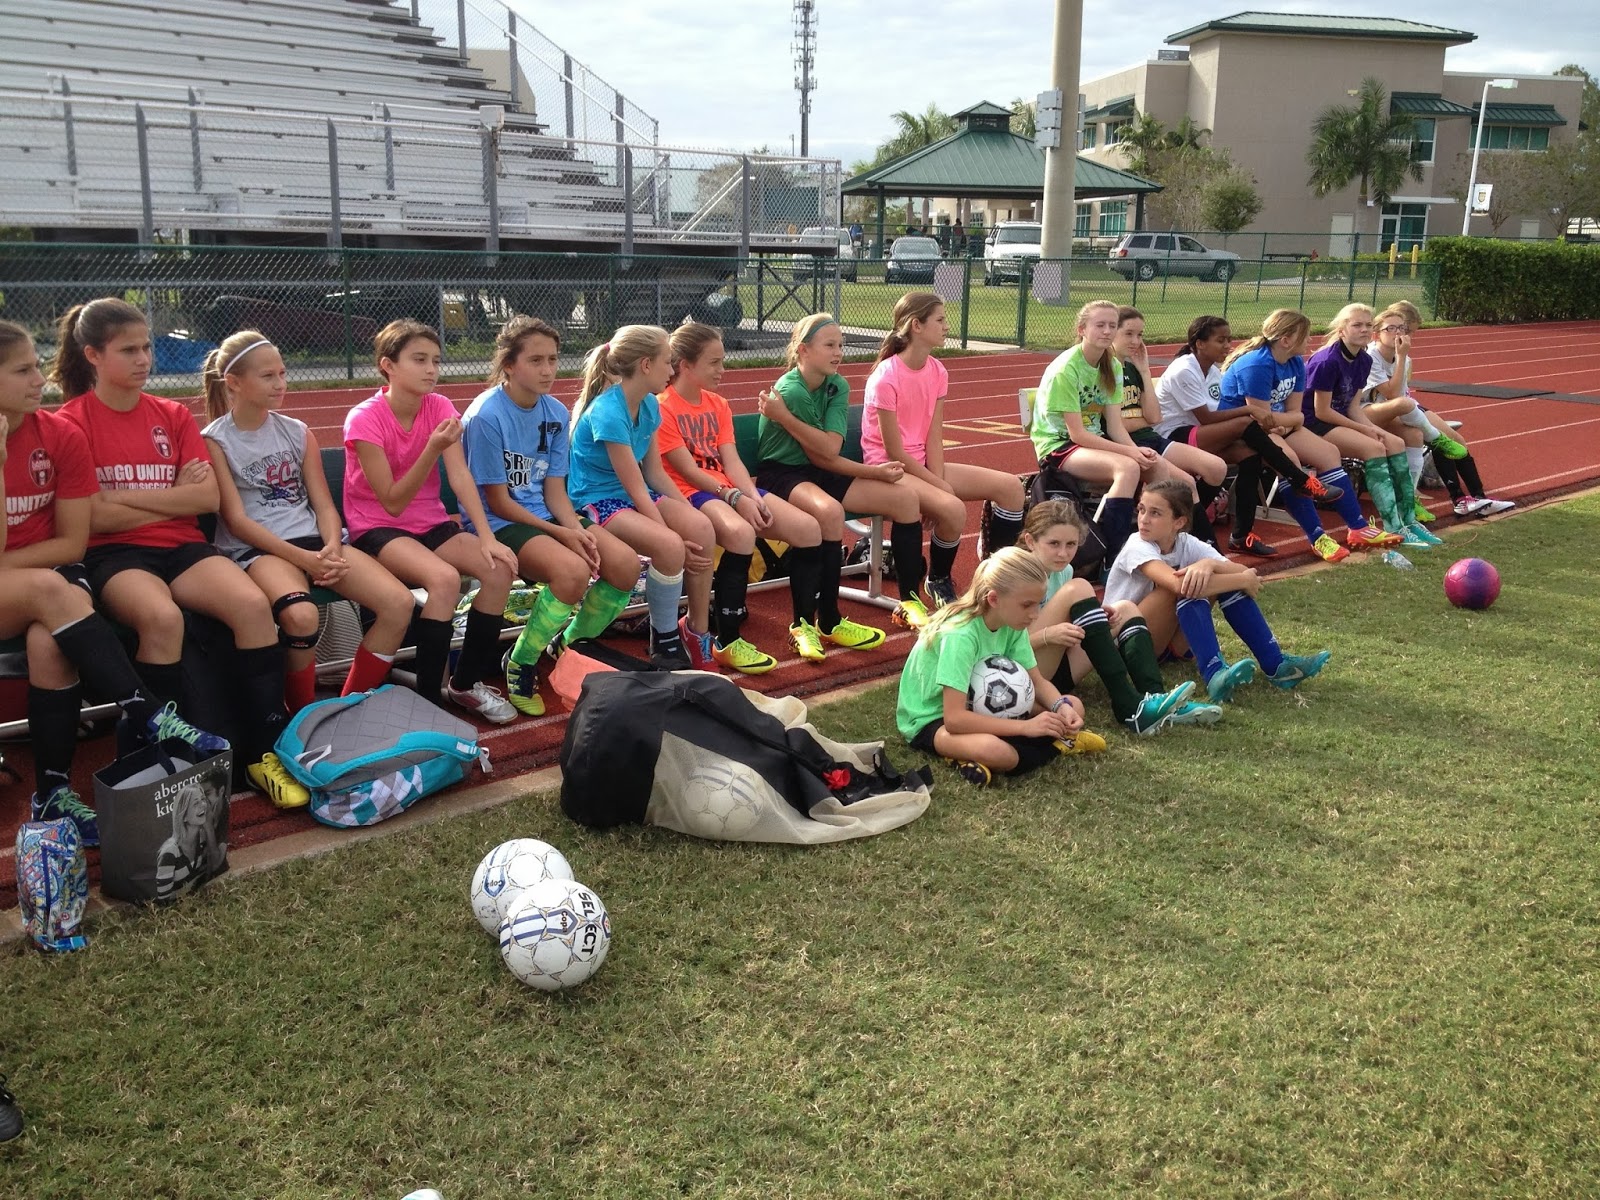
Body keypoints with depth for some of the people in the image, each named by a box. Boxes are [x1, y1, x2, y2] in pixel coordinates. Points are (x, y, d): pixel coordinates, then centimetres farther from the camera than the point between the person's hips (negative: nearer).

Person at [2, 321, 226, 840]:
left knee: (50, 641, -32)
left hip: (46, 571, 2)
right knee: (49, 590, -34)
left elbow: (72, 543, -2)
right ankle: (149, 717, -32)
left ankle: (53, 793, -21)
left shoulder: (60, 435, -2)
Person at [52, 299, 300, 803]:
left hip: (182, 545, 4)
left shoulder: (174, 416, 13)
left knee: (253, 604, -26)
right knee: (163, 617, -36)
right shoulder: (72, 423, 0)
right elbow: (93, 517, -8)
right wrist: (174, 496, -1)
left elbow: (208, 498, 2)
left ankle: (263, 750, -18)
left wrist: (126, 496, -5)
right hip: (113, 554, -4)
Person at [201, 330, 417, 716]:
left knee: (399, 602, -17)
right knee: (301, 614, -38)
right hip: (255, 548, -5)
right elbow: (236, 520, -7)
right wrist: (302, 558, -19)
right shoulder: (214, 441, 0)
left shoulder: (297, 433, 14)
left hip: (313, 541, 5)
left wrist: (331, 547, -13)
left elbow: (324, 505, 10)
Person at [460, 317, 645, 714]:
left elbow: (555, 491, 4)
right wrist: (559, 533, -17)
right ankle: (518, 665, -9)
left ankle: (566, 649, 9)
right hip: (497, 523, -7)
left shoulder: (556, 413, 4)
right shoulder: (486, 416, -16)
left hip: (545, 514, 7)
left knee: (625, 563, -14)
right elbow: (498, 502, -14)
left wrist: (578, 530, -16)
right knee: (573, 570, -32)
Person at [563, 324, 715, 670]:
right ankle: (665, 644, -12)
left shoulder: (649, 406, 3)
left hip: (636, 496, 8)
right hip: (596, 501, -8)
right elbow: (635, 489, -22)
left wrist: (688, 515, -5)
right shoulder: (607, 412, -21)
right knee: (669, 546, -32)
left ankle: (697, 631, -8)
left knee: (701, 527, -21)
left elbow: (656, 474, 8)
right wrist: (675, 538, -22)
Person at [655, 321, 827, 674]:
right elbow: (689, 471, -13)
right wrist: (735, 498, -21)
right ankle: (726, 642, -29)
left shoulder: (717, 405, 17)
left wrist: (753, 496, -12)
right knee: (741, 532, -39)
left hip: (731, 489, 8)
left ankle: (804, 623, 5)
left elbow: (732, 461, 7)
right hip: (689, 494, -8)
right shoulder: (662, 408, -6)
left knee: (808, 528, -10)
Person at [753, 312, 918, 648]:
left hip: (820, 472, 8)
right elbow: (821, 455, -18)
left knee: (905, 497, -3)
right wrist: (875, 472, -14)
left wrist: (784, 417, -24)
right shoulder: (790, 391, -20)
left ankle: (909, 602, 7)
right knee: (829, 511, -39)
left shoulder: (837, 387, 1)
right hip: (781, 473, -8)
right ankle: (828, 623, -27)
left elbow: (831, 447, -15)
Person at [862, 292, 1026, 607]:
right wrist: (939, 486, -17)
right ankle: (937, 582, -5)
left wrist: (939, 480, -16)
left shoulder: (937, 372, 2)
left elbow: (934, 438, -2)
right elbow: (894, 452, -18)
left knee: (1010, 486, -5)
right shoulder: (885, 378, -19)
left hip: (923, 463, 8)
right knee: (952, 508, -33)